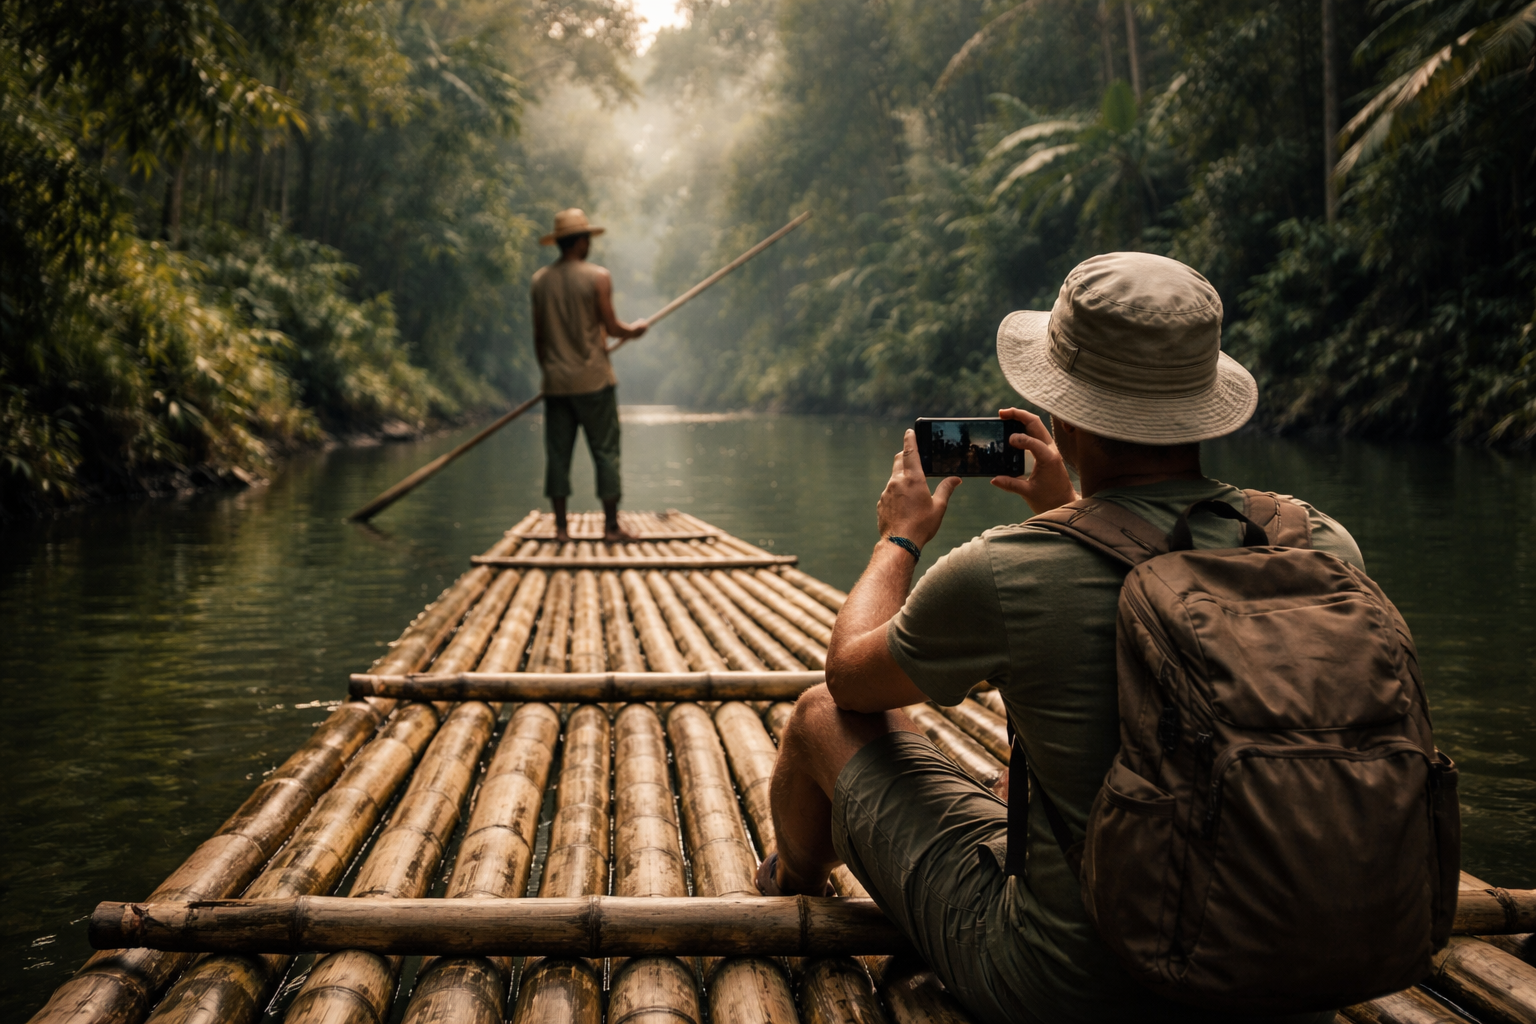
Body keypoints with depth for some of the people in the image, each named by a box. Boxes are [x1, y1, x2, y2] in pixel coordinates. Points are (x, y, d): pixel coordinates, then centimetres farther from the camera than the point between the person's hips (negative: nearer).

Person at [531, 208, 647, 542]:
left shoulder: (540, 280, 5)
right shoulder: (598, 277, -8)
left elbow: (538, 336, 9)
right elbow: (610, 327, -7)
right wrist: (634, 330, 13)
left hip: (556, 382, 4)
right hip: (593, 380, -4)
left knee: (558, 453, 6)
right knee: (605, 451, 2)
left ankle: (561, 527, 6)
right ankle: (611, 525, 2)